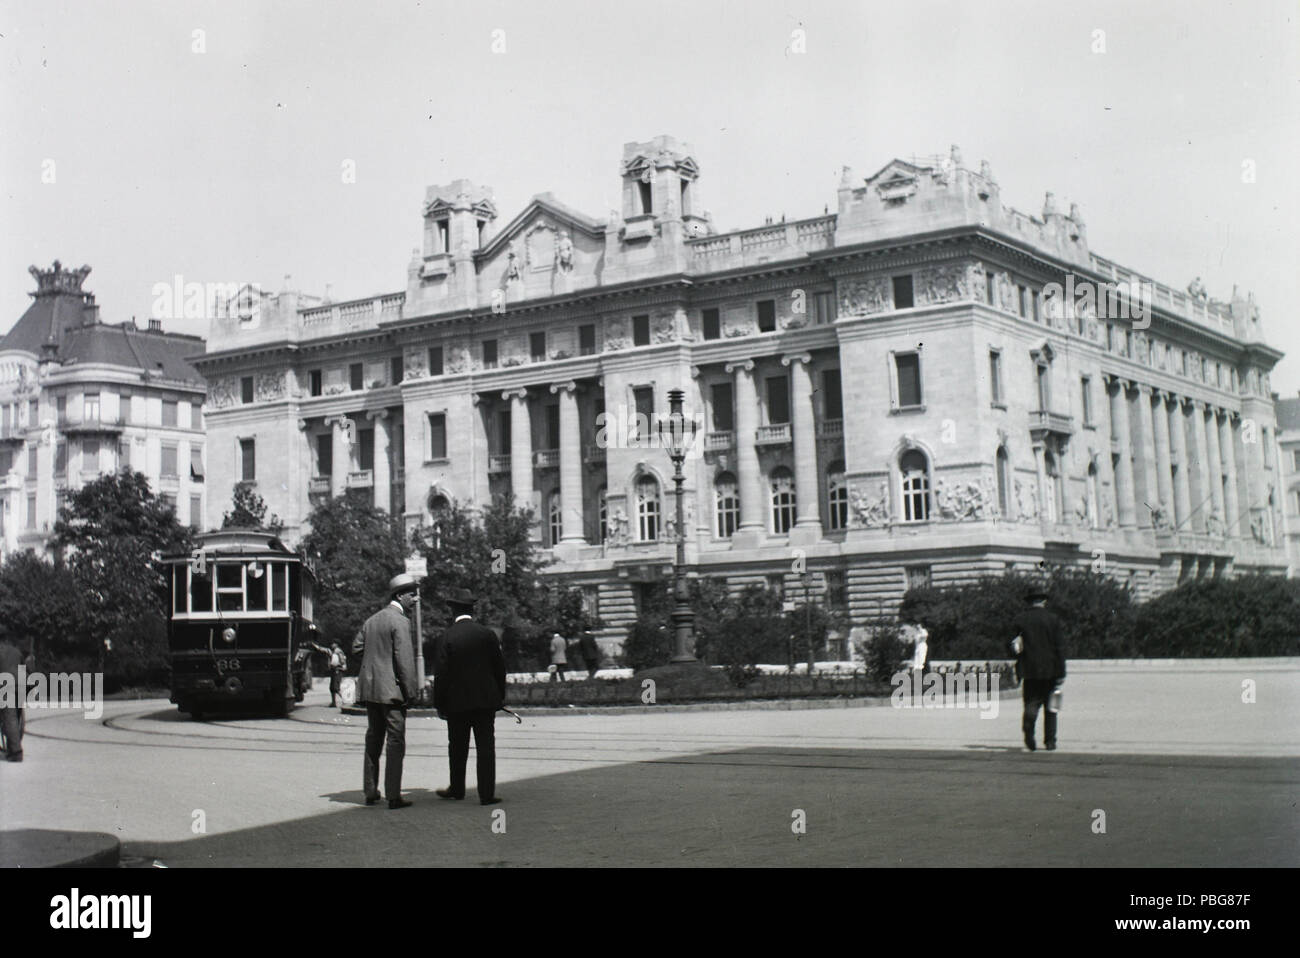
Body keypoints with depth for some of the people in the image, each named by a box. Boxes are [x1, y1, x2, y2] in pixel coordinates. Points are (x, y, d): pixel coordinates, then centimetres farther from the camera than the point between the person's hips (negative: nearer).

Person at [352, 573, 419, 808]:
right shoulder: (400, 622, -12)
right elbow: (404, 659, -18)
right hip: (391, 690, -8)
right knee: (396, 741, -4)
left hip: (370, 689, 8)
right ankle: (393, 796, -6)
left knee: (373, 740, 15)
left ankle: (370, 791, 20)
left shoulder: (372, 620, 13)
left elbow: (356, 647, 14)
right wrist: (410, 691, -15)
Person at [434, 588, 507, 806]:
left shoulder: (448, 637, -9)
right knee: (486, 746, 3)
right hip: (486, 699, 1)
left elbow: (441, 673, -8)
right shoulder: (487, 634, -3)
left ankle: (457, 789, 26)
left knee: (457, 748, 14)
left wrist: (439, 704, -1)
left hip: (457, 702, -1)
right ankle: (487, 793, 0)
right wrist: (501, 696, 13)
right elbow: (500, 667, 3)